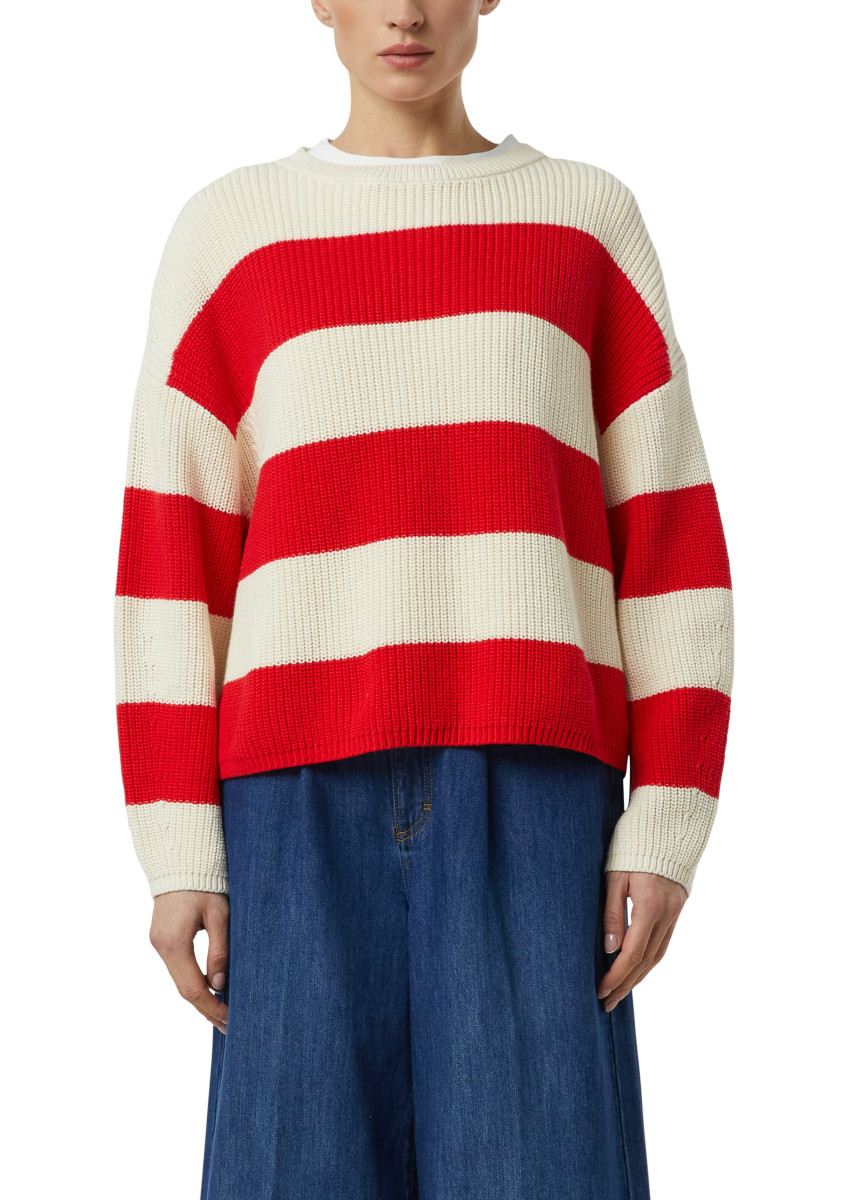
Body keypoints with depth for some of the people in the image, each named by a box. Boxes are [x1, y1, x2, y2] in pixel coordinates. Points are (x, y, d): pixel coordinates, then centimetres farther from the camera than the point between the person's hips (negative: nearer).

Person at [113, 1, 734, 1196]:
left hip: (533, 785, 0)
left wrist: (668, 826, -3)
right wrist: (177, 848, -2)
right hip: (306, 789, 0)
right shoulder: (227, 233, 11)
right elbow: (169, 550, 6)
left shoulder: (593, 223, 12)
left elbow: (671, 539, 7)